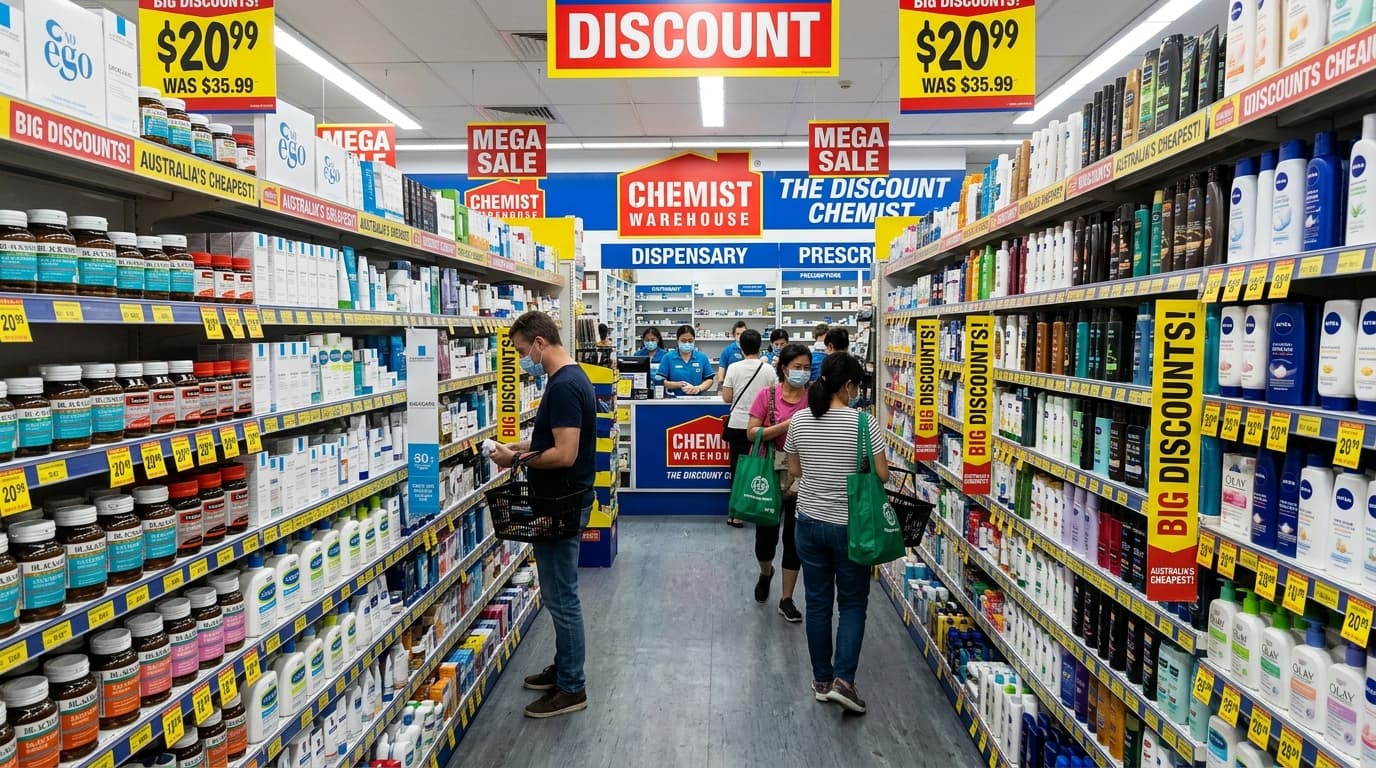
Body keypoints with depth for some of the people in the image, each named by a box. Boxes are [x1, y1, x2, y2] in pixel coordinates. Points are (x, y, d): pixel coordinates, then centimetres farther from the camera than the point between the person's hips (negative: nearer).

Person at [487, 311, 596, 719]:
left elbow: (564, 454, -27)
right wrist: (524, 447, 8)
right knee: (560, 594, 20)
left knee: (562, 597, 2)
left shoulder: (563, 386, -22)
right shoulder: (571, 377, 10)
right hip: (563, 502, 10)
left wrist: (517, 460, -15)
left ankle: (571, 688, 16)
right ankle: (564, 667, 35)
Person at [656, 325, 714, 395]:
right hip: (675, 400, -1)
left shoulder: (702, 357, 11)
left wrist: (698, 388, -9)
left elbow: (709, 380, 11)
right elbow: (660, 381, 1)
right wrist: (679, 384, -12)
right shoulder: (668, 358, 6)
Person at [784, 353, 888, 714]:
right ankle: (843, 679, 2)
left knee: (818, 603, 14)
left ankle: (822, 681, 25)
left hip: (809, 522, 3)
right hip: (849, 526, -3)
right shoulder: (863, 423, -15)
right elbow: (882, 475, -11)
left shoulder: (799, 420, -4)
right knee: (852, 603, 13)